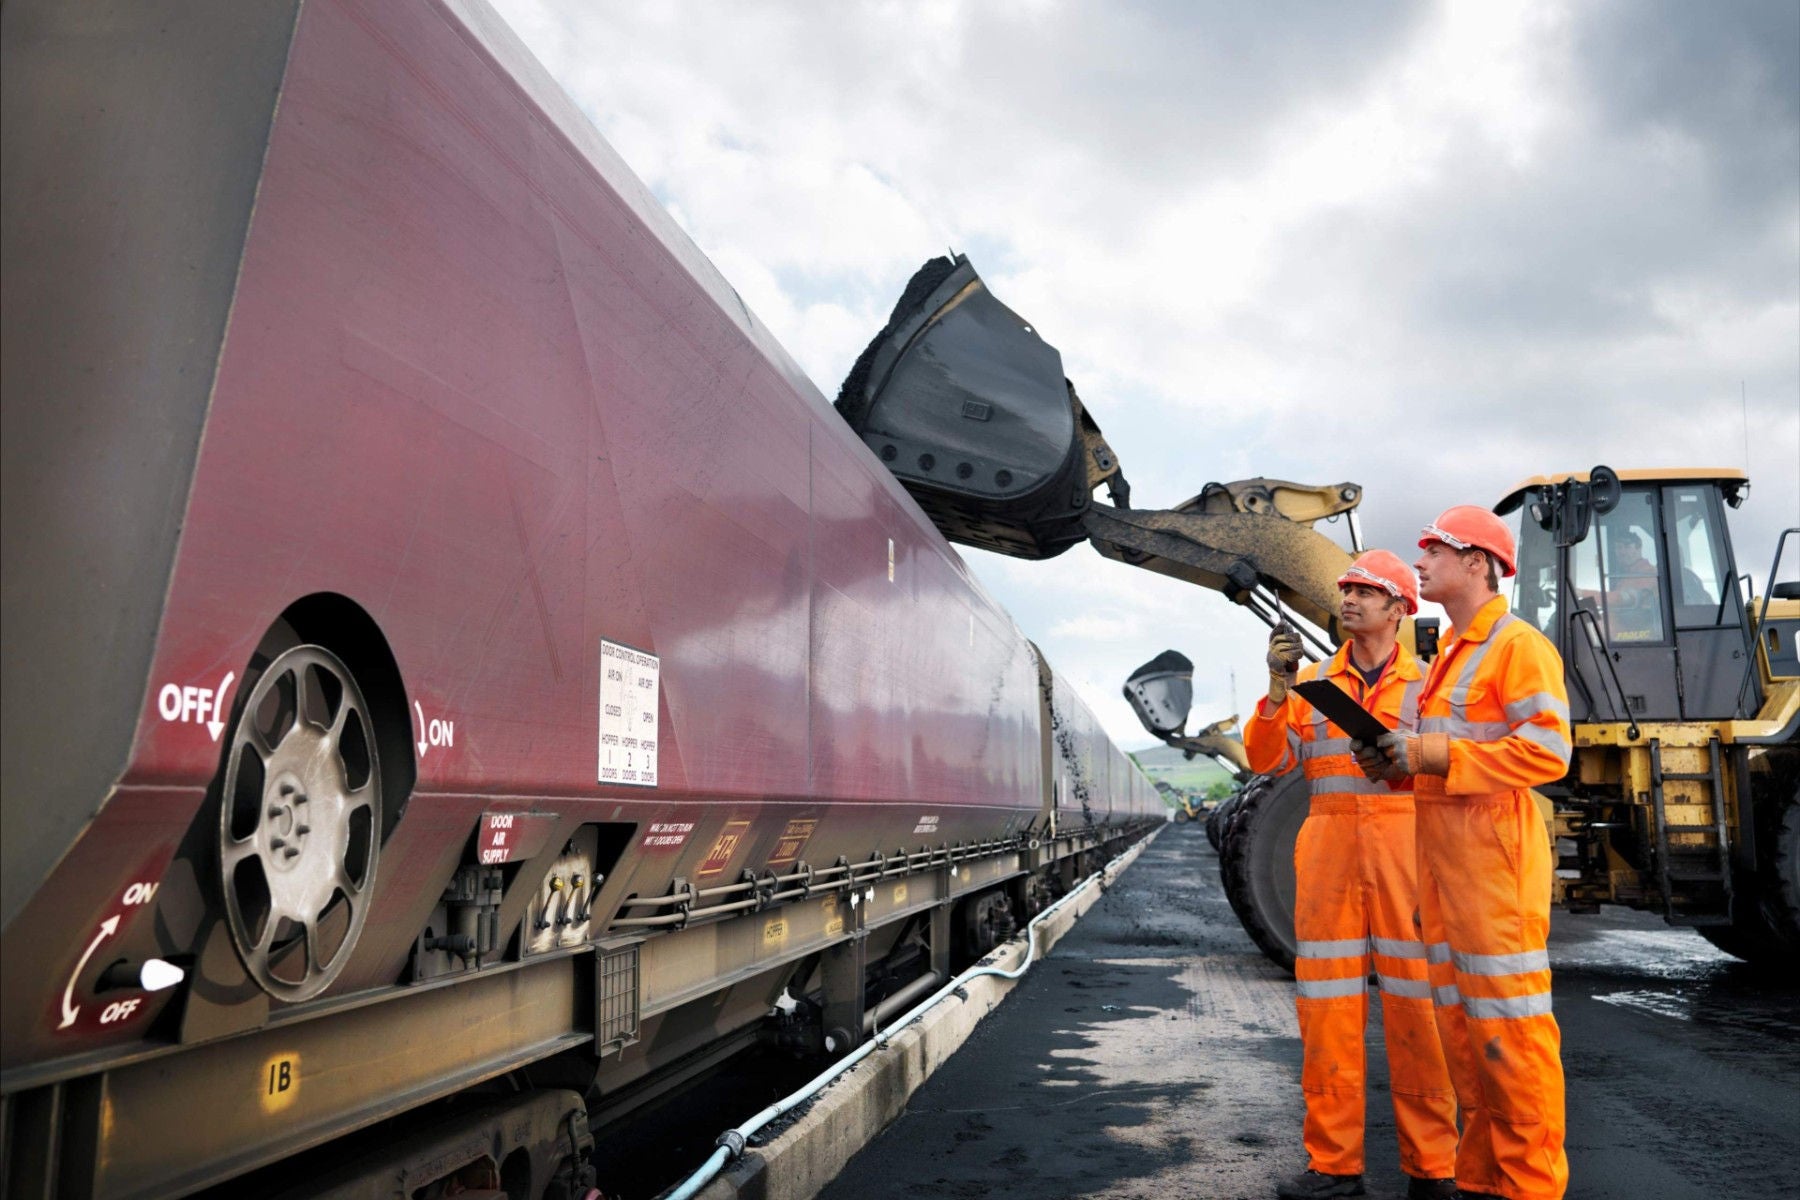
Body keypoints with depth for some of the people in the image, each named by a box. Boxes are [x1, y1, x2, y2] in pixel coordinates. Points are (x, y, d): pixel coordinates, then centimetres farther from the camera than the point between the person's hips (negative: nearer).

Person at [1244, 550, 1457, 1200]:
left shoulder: (1425, 683, 8)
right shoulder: (1312, 682, 13)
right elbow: (1266, 757, 2)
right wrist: (1278, 689, -12)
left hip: (1406, 849, -2)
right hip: (1328, 849, 2)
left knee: (1415, 1005, -1)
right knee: (1328, 1005, 2)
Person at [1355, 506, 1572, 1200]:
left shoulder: (1518, 645, -8)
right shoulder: (1449, 654, 21)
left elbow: (1546, 750, -18)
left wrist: (1443, 756, -19)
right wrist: (1398, 763, 9)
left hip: (1492, 845, -9)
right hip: (1438, 850, 9)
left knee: (1506, 1016, -5)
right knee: (1458, 1017, 12)